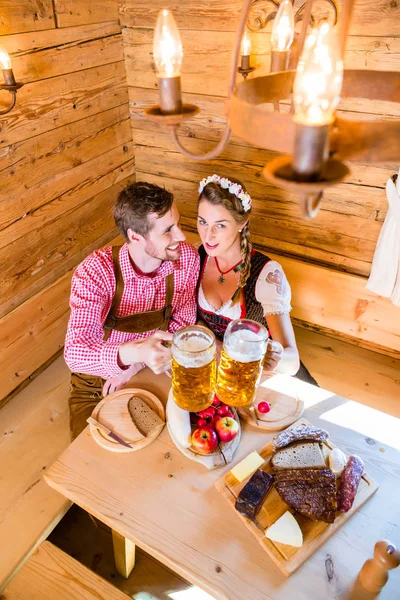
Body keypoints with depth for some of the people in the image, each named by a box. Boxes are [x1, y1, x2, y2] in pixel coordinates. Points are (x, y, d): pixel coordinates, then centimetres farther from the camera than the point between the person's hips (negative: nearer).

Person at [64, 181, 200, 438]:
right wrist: (134, 353, -53)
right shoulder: (96, 271, -27)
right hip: (99, 378, -2)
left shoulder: (187, 258, -17)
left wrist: (137, 365, -17)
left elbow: (183, 321, -5)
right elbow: (75, 352, -33)